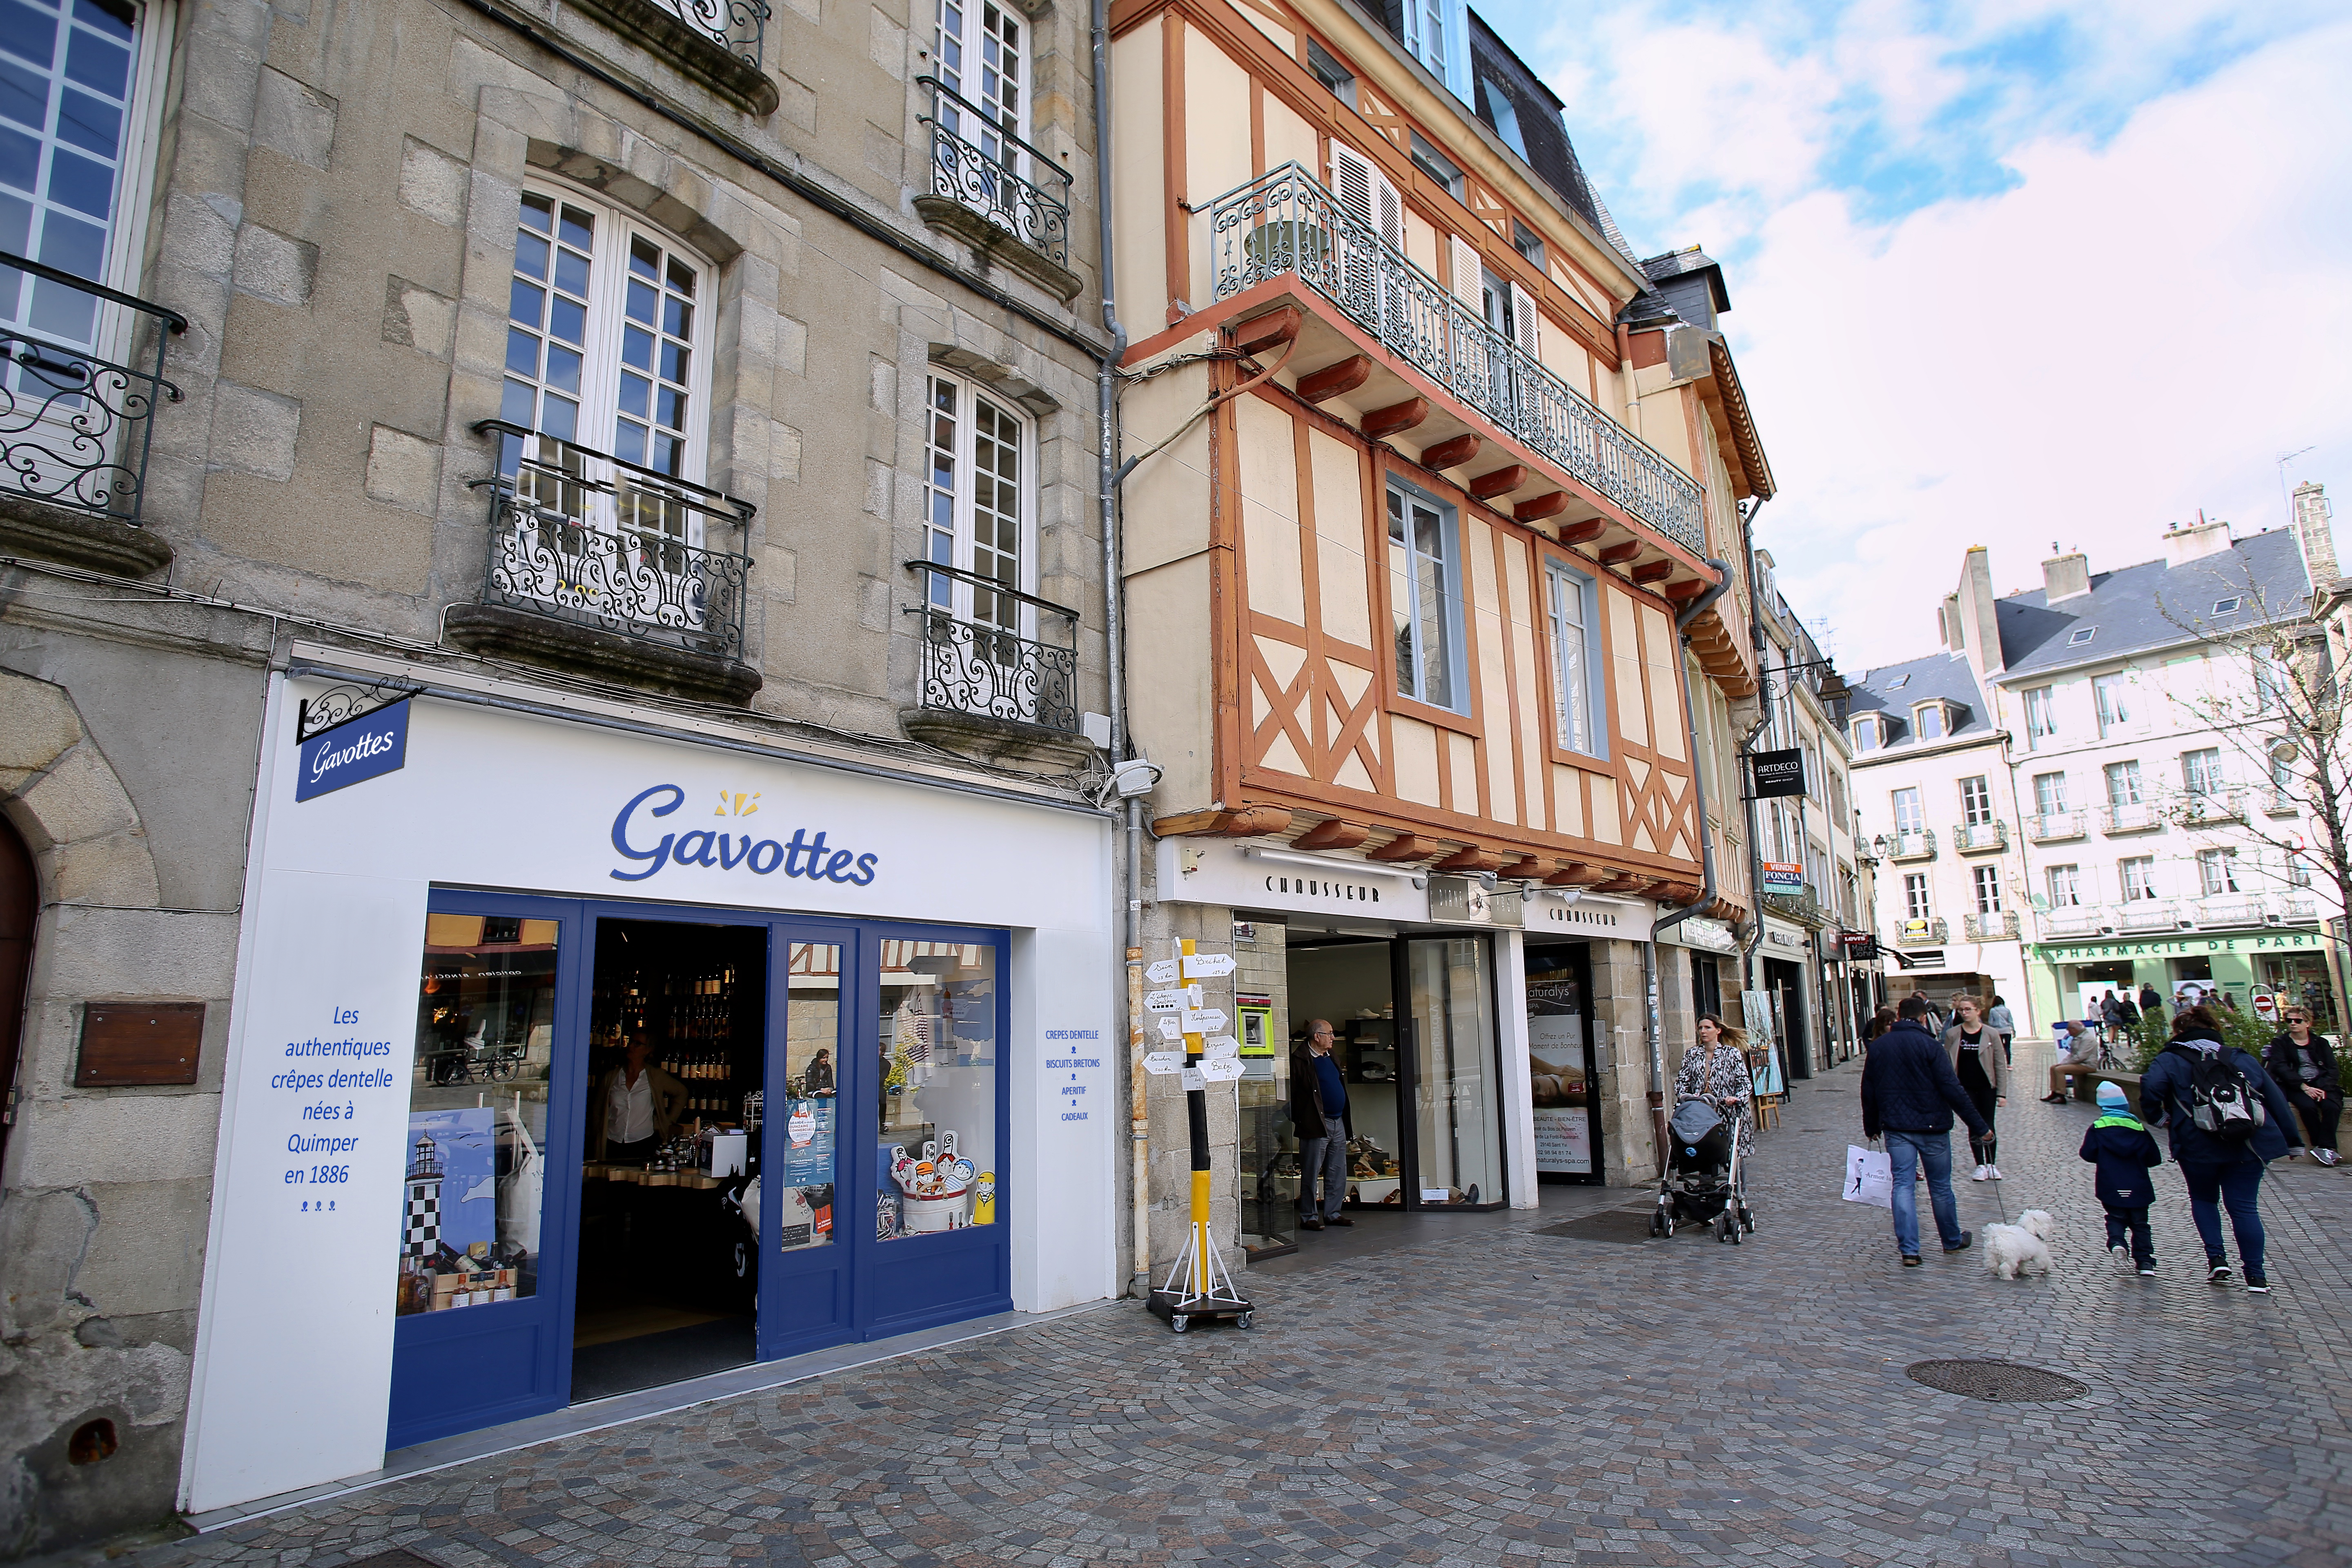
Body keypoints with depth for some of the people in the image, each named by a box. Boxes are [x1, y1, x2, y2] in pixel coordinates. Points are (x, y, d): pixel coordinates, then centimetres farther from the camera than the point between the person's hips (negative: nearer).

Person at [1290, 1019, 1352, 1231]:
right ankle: (1308, 1217, 6)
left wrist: (1345, 1120, 18)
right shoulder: (1300, 1060, -10)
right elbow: (1292, 1093, -12)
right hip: (1316, 1125, -8)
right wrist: (1296, 1121, -15)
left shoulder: (1332, 1058, 17)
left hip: (1338, 1123, 8)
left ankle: (1332, 1213, 21)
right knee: (1311, 1174, -1)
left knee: (1338, 1174, 11)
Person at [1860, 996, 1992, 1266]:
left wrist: (1871, 1127, 21)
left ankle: (1909, 1250, -5)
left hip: (1896, 1129, 3)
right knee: (1940, 1186, 12)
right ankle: (1953, 1241, 30)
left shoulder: (1878, 1047, 4)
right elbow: (1952, 1089, -15)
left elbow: (1868, 1092, 10)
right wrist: (1979, 1126, -9)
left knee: (1903, 1186, 1)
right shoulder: (1929, 1045, -10)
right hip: (1932, 1127, -3)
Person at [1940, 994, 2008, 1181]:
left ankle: (1991, 1164, 21)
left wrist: (2002, 1093, -5)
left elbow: (2000, 1065, -2)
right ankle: (1981, 1166, 12)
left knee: (1988, 1127, 7)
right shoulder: (1952, 1034, -3)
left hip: (1987, 1087, 0)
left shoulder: (1991, 1034, -4)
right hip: (1965, 1088, 0)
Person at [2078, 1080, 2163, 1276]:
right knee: (2140, 1223, 13)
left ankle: (2116, 1243, -19)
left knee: (2116, 1219, 9)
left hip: (2111, 1188, -2)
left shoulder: (2098, 1128, -3)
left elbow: (2088, 1154, -5)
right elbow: (2154, 1159, 7)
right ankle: (2145, 1261, 5)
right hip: (2138, 1188, 2)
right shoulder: (2138, 1128, 3)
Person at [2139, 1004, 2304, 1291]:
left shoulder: (2170, 1060, 0)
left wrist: (2159, 1118, -2)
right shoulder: (2240, 1058, 12)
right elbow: (2274, 1097, 12)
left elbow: (2151, 1088, -20)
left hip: (2198, 1148, -3)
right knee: (2245, 1207, 8)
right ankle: (2255, 1275, 7)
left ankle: (2216, 1257, 6)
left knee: (2203, 1200, 19)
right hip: (2247, 1146, 3)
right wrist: (2292, 1139, 16)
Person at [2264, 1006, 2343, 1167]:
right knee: (2307, 1106, -32)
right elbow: (2281, 1069, -4)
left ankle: (2325, 1147, -23)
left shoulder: (2321, 1043, 16)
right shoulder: (2280, 1043, 9)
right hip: (2297, 1086, -2)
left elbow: (2333, 1070, 6)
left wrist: (2324, 1088, -13)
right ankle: (2327, 1148, -20)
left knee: (2332, 1106, -29)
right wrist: (2304, 1087, -17)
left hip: (2322, 1085, 2)